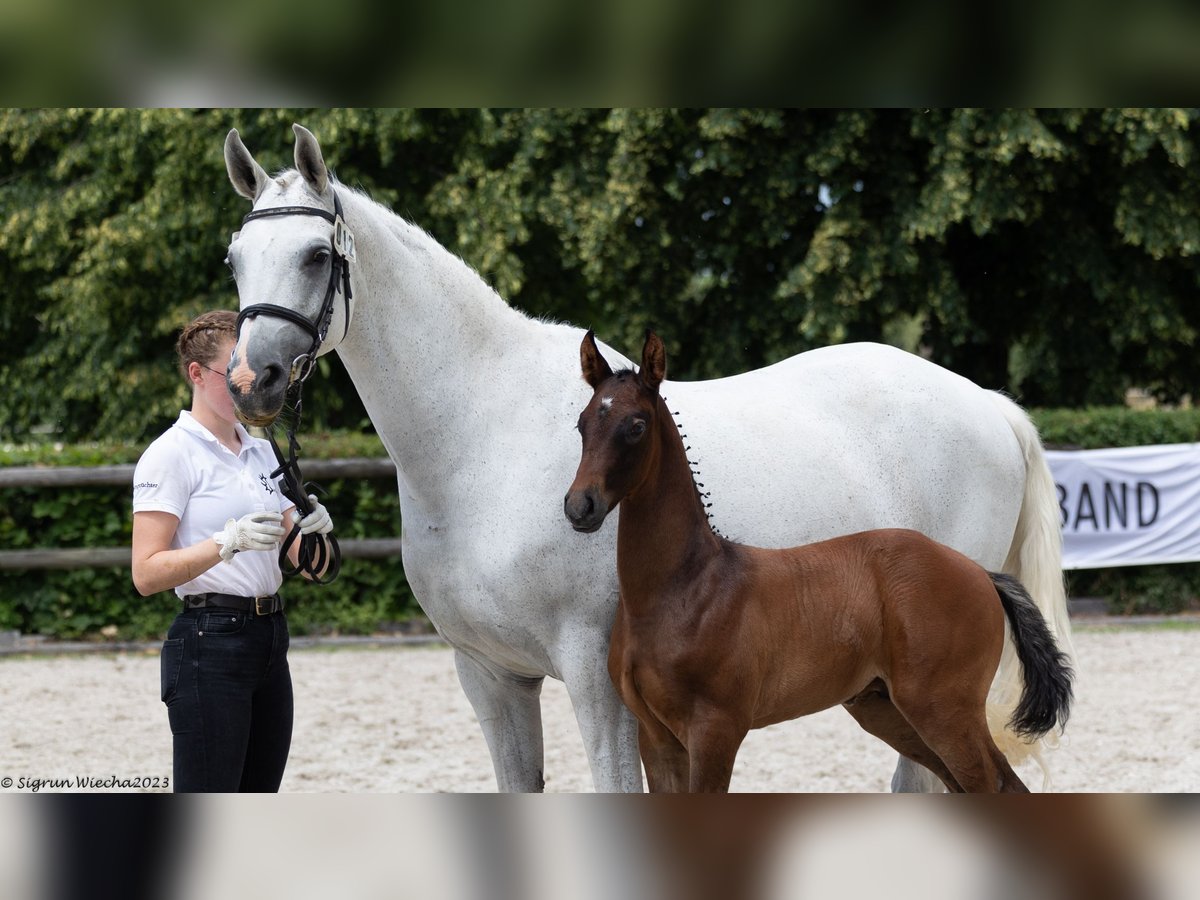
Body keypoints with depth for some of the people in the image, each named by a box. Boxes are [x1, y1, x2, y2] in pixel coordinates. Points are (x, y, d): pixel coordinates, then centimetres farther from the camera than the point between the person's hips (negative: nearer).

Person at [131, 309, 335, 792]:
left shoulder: (260, 451, 15)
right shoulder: (172, 454, -8)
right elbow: (146, 573, -15)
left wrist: (314, 530, -8)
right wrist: (227, 543, -27)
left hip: (268, 641, 8)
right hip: (209, 645, -8)